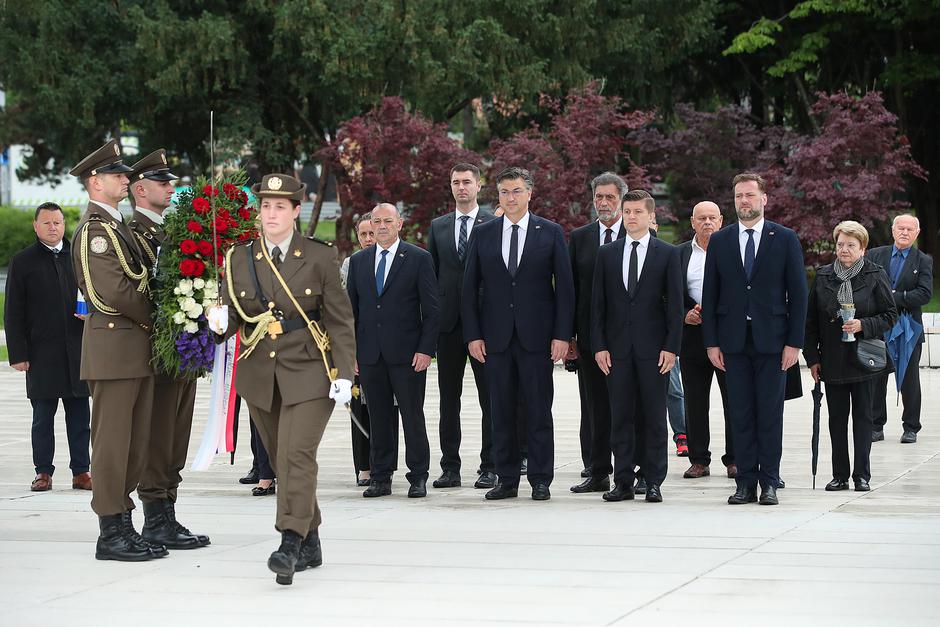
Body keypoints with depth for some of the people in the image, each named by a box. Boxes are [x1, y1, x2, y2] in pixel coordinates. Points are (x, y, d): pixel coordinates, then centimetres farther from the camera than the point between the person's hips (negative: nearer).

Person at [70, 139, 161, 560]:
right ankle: (112, 533, -2)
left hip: (135, 349, 10)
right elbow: (115, 291, -19)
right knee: (112, 441, -5)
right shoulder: (96, 229, -12)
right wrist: (153, 319, -7)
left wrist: (148, 324, 9)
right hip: (114, 343, -10)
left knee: (135, 441, 11)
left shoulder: (115, 226, 19)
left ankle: (123, 527, 17)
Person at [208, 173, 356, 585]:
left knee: (298, 454, -17)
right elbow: (233, 317, 9)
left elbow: (340, 321, 0)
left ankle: (290, 544, -23)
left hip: (308, 372, -4)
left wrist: (343, 374, -8)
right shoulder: (239, 259, 6)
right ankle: (310, 543, 19)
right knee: (281, 458, 9)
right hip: (259, 375, 4)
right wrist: (221, 322, -16)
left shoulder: (320, 258, -1)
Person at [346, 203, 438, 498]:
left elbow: (431, 308, -2)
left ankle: (418, 477, 8)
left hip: (407, 353, -3)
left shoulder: (419, 258, 0)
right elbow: (351, 308, 13)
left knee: (413, 416, 0)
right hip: (369, 353, 3)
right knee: (379, 417, 7)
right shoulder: (358, 261, 12)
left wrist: (426, 349, -10)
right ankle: (381, 477, 13)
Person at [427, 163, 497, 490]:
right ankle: (450, 467, 10)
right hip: (448, 322, 4)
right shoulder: (438, 226, 13)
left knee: (490, 398, 0)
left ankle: (489, 467, 4)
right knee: (448, 398, 6)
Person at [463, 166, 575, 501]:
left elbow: (564, 286, 1)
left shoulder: (551, 232, 3)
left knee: (538, 411, 0)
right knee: (501, 411, 5)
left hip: (536, 335, -2)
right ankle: (507, 480, 11)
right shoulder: (483, 234, 8)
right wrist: (473, 335, 0)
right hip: (496, 337, 2)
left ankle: (540, 480, 7)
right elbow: (470, 288, 8)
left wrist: (562, 334, -6)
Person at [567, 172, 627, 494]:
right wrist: (569, 334, 3)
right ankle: (598, 473, 11)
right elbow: (571, 287, 9)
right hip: (590, 335, 3)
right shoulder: (579, 237, 10)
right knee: (594, 407, 6)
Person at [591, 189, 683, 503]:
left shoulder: (667, 253, 3)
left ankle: (653, 482, 5)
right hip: (617, 347, 2)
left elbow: (675, 303, 0)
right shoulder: (607, 253, 9)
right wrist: (599, 345, 0)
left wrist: (671, 347, -8)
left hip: (653, 348, -2)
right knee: (620, 416, 3)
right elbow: (598, 303, 8)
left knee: (654, 417, 1)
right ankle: (623, 482, 6)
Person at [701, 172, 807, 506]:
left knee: (770, 415, 0)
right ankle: (745, 483, 8)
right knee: (740, 415, 3)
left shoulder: (785, 239, 2)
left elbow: (797, 293, 1)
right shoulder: (719, 241, 8)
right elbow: (710, 294, 8)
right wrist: (711, 342, 1)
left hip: (772, 340, -2)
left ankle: (769, 483, 6)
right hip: (734, 341, 2)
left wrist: (794, 342, -5)